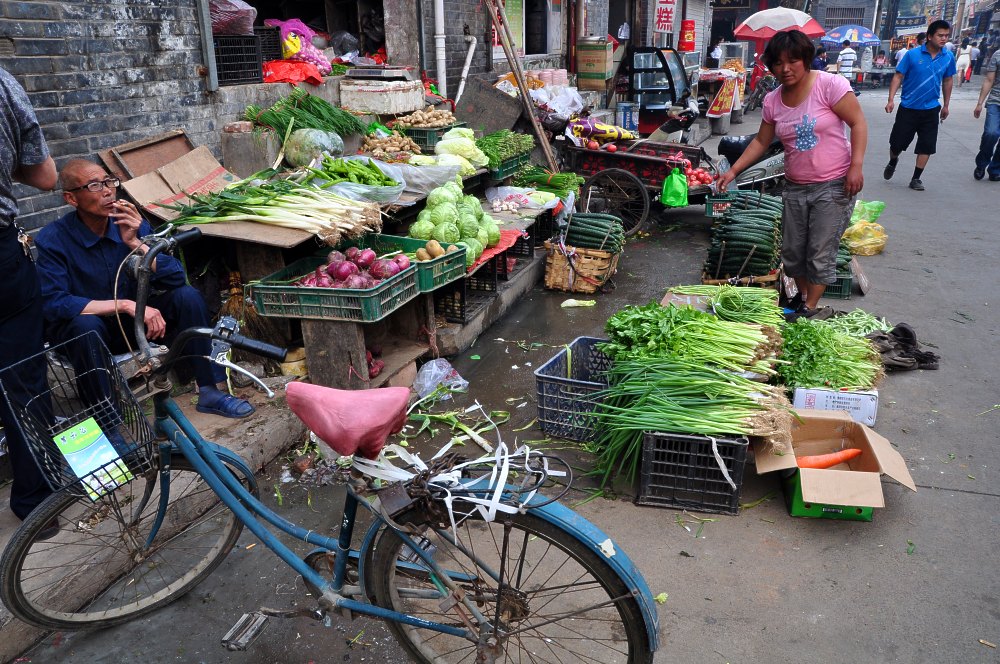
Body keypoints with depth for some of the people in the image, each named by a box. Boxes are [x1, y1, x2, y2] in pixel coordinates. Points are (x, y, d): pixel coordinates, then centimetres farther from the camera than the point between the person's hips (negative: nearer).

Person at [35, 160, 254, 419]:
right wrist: (126, 305, -34)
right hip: (81, 328, -3)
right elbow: (54, 303, -28)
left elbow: (175, 278, -15)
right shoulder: (52, 240, -17)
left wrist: (135, 243, -28)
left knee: (187, 296, -18)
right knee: (87, 326, -37)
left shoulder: (133, 223, -8)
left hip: (132, 321, 4)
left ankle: (208, 391, -12)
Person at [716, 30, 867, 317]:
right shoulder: (772, 101, 4)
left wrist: (856, 166, -20)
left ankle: (810, 307, 12)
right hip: (795, 187, 6)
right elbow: (761, 142, 13)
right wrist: (733, 171, 4)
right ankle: (803, 296, 34)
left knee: (820, 253, -3)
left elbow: (858, 123, -11)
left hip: (834, 186, -5)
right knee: (792, 251, 11)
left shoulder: (829, 84, -12)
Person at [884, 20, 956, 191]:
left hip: (931, 110, 2)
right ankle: (892, 163, 37)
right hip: (908, 108, -2)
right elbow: (898, 76, -6)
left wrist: (946, 105, 16)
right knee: (897, 142, 5)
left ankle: (916, 179, 12)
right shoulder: (912, 54, -9)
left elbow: (948, 81, 13)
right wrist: (891, 99, -17)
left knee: (927, 146, 1)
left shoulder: (948, 58, 1)